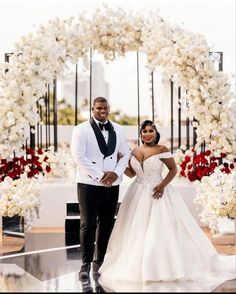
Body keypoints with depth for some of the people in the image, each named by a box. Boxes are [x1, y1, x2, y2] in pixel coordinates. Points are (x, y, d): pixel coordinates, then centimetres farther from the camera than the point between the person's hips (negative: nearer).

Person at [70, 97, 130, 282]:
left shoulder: (118, 130, 11)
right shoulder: (81, 130, -2)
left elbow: (126, 154, 11)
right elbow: (79, 156, -11)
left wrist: (116, 173, -7)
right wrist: (100, 175, -15)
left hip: (112, 185, 4)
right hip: (89, 184, -4)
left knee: (106, 225, 9)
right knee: (88, 225, -1)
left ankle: (99, 262, 21)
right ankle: (86, 264, 8)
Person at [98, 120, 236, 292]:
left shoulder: (162, 150, -8)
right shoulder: (135, 152, 7)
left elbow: (173, 169, -6)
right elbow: (132, 173, 13)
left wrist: (162, 185, -17)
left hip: (157, 194, -5)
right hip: (138, 195, 5)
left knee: (159, 231, -4)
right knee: (137, 233, 8)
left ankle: (162, 269, 7)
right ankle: (139, 268, 19)